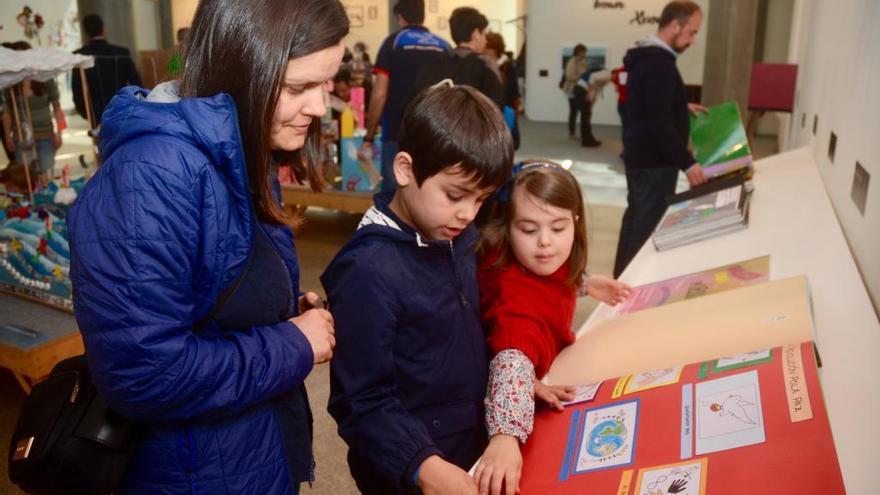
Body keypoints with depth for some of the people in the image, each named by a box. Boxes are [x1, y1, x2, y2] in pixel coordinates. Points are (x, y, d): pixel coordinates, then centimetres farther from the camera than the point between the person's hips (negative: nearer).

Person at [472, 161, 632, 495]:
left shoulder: (536, 261, -19)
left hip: (551, 371, 8)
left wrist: (586, 284, 1)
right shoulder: (515, 293, -42)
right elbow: (513, 358, -60)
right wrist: (505, 435, -73)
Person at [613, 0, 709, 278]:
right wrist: (687, 163, -23)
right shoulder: (660, 64, -21)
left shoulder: (644, 57, 12)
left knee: (635, 220, 17)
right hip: (654, 162, -11)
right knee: (647, 228, -4)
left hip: (640, 156, 11)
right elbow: (660, 124, -26)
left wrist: (682, 107, 22)